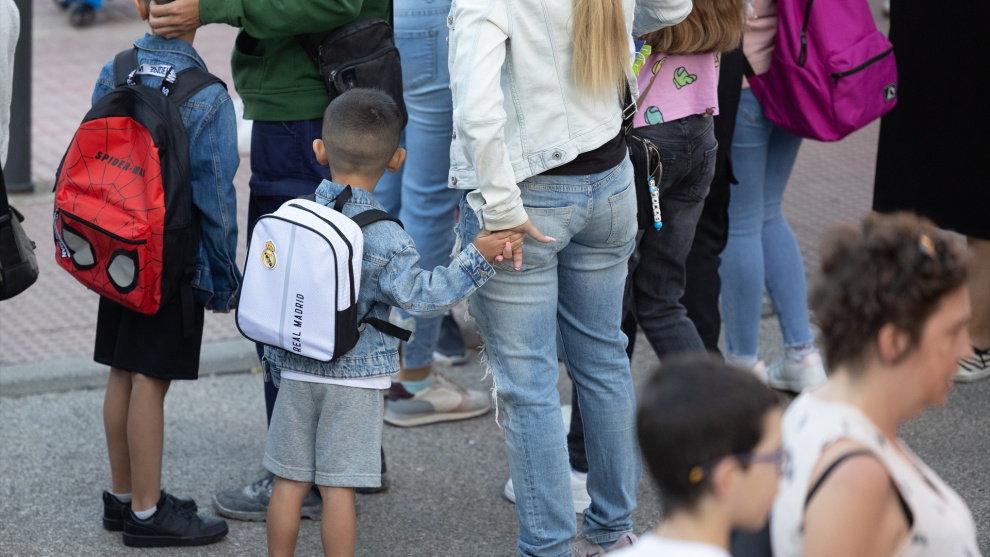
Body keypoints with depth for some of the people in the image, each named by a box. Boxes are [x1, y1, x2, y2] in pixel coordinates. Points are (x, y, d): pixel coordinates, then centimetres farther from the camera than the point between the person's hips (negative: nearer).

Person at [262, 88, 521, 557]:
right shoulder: (383, 237, -16)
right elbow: (419, 295, -18)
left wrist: (274, 358, 19)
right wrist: (476, 259, -17)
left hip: (296, 371, 4)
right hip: (355, 378, -4)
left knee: (290, 481, 11)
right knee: (338, 487, 1)